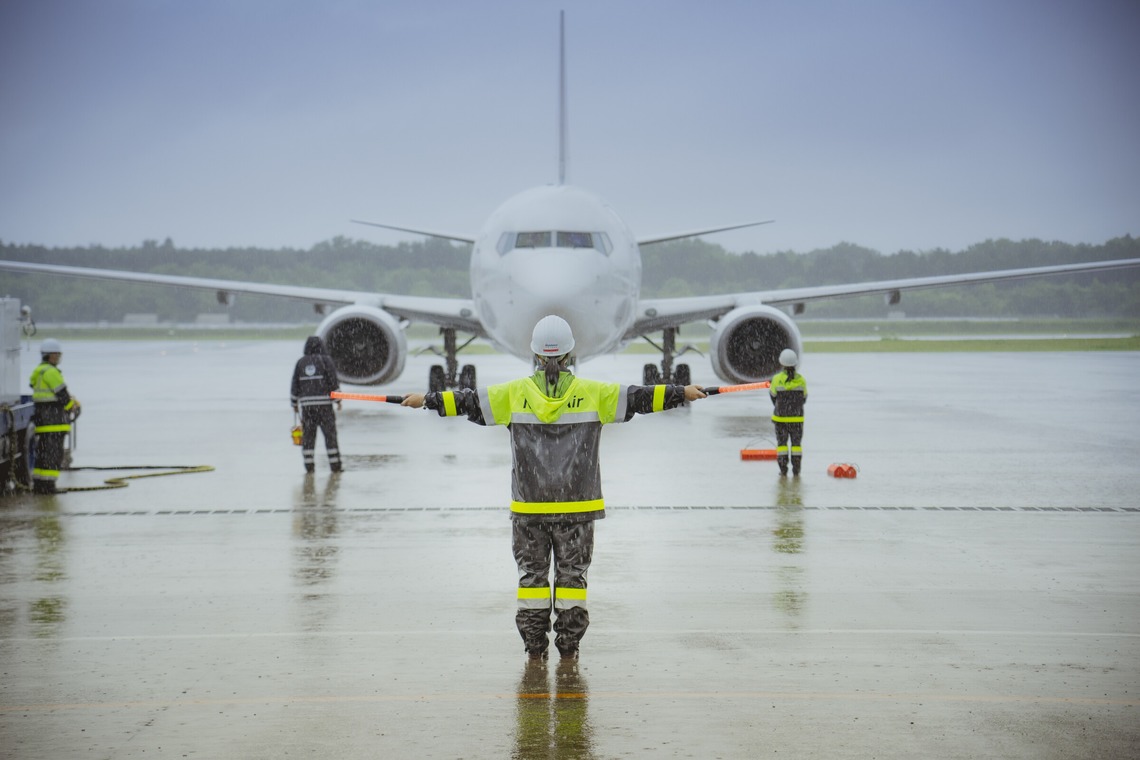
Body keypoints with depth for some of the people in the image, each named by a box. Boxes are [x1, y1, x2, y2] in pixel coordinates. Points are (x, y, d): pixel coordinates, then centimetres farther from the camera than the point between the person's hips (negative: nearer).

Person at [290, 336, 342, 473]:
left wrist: (294, 403, 17)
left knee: (308, 436, 6)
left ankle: (309, 467, 2)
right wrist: (338, 400, 2)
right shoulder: (326, 360, -1)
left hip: (306, 404, 2)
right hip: (324, 403, -2)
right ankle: (335, 465, 0)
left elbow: (295, 385, 8)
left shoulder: (300, 362, 8)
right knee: (330, 434, 3)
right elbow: (333, 382, -6)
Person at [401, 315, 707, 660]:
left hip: (528, 506, 0)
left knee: (532, 572, 9)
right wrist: (682, 393, 7)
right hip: (577, 506, 0)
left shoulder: (514, 393, -2)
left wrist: (427, 399, 15)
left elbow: (468, 401, 3)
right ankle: (569, 645, 8)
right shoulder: (593, 393, -4)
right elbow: (638, 397, -1)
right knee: (572, 573, 8)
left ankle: (535, 645, 9)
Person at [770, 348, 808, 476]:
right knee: (796, 442, 12)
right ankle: (796, 469, 11)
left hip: (780, 417, -1)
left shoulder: (777, 379, -11)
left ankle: (783, 469, 6)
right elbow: (804, 398, 2)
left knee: (782, 442, 9)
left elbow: (773, 396, 1)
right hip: (797, 417, 1)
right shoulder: (801, 380, -7)